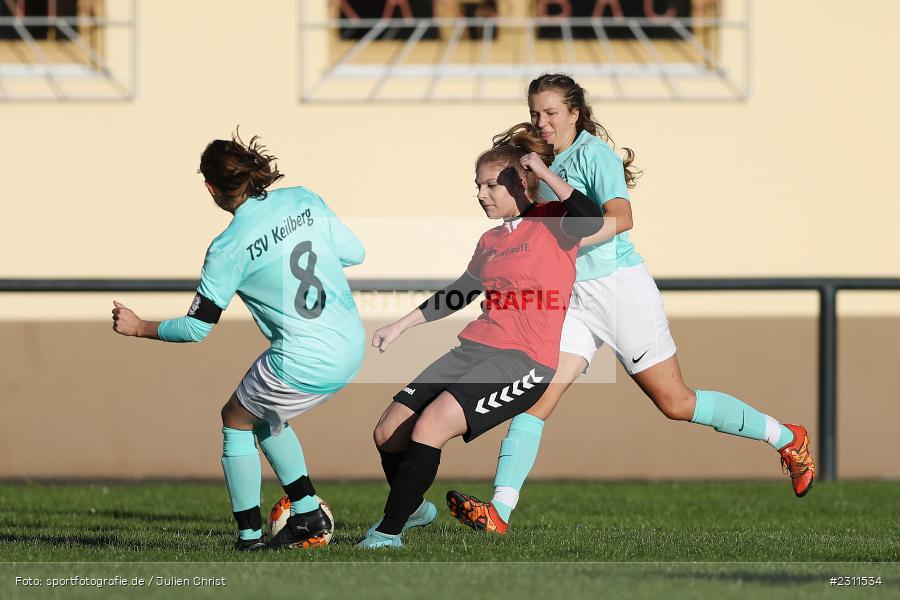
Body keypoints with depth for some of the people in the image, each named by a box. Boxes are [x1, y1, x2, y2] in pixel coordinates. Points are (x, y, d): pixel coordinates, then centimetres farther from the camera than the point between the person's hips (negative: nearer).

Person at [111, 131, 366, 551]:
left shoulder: (228, 249, -13)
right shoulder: (305, 201, 0)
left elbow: (197, 328, -6)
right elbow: (354, 253, 10)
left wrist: (138, 328, 8)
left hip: (303, 367, -6)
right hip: (352, 347, 6)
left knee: (236, 420, 20)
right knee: (264, 415, 29)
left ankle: (250, 534, 20)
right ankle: (308, 514, 28)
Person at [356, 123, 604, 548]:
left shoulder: (552, 224, -3)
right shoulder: (490, 240, 18)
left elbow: (592, 220, -26)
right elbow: (457, 294, 30)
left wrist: (543, 172, -19)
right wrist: (400, 327, 29)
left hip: (525, 360, -8)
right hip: (475, 348, 8)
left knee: (430, 426, -25)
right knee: (388, 433, 1)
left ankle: (388, 533, -15)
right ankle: (414, 509, 29)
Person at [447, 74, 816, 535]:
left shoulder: (593, 152, -11)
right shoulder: (547, 163, 12)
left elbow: (620, 218, -26)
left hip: (619, 287, -7)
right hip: (573, 300, 7)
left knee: (675, 402, 3)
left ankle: (786, 438, 20)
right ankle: (499, 510, -18)